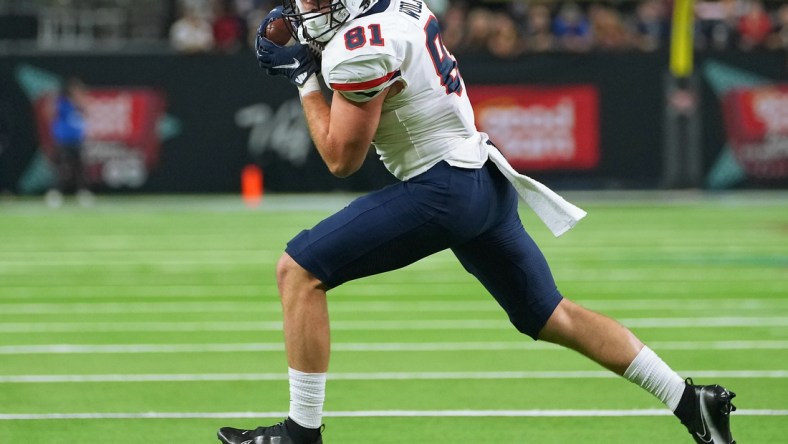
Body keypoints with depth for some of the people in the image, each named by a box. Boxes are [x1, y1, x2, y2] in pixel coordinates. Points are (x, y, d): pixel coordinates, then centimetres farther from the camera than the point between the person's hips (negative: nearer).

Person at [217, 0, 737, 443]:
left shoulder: (361, 48, -16)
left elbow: (342, 157, -11)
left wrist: (304, 78, -2)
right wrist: (314, 55, 12)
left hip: (441, 189, -9)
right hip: (488, 183, 9)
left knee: (299, 270, -7)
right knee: (550, 316, 18)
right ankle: (691, 399, 18)